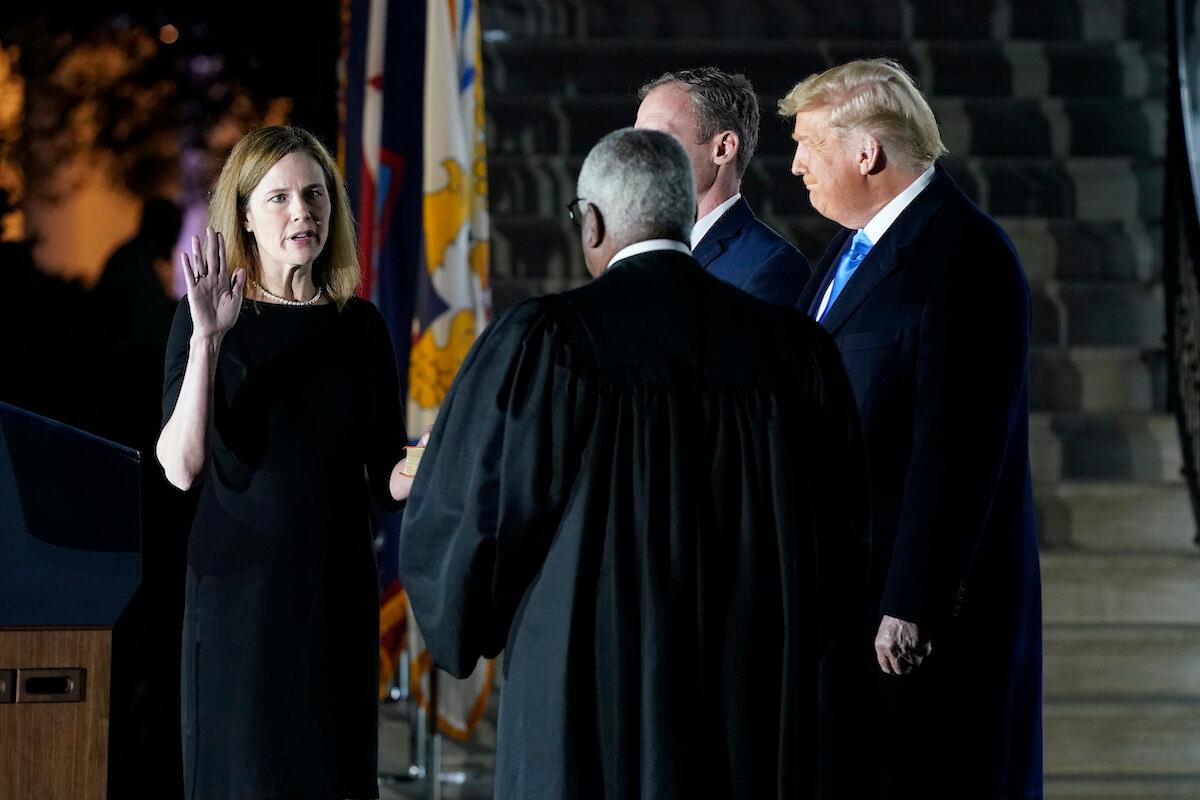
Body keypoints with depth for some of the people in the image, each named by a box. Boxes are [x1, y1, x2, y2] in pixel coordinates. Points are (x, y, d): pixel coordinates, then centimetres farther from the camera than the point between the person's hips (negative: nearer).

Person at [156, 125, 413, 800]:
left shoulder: (361, 325, 7)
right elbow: (182, 467, -14)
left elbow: (386, 473, 10)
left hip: (338, 589, 3)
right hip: (240, 587, -3)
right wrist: (207, 339, -22)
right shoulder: (207, 317, -3)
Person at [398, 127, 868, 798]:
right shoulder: (796, 349, 0)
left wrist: (471, 623, 19)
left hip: (592, 699, -3)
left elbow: (456, 519, -3)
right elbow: (842, 541, 6)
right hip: (753, 710, 3)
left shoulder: (542, 343, -9)